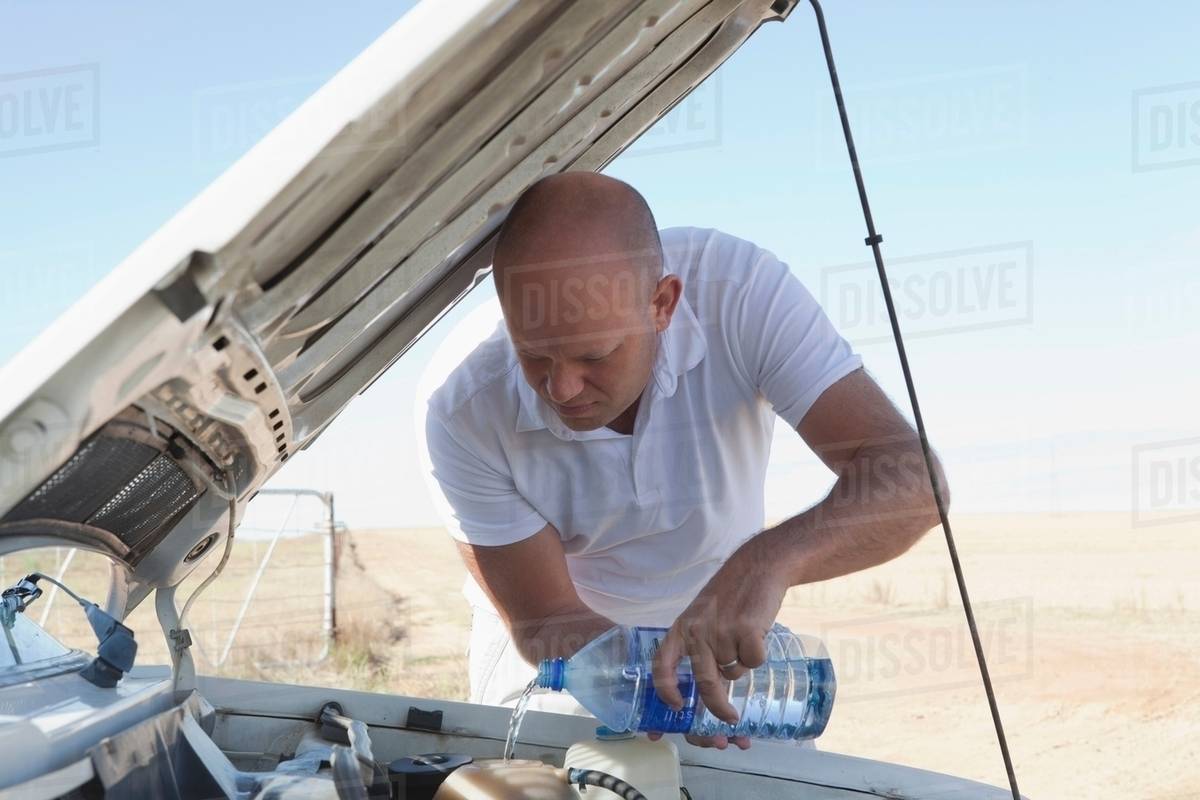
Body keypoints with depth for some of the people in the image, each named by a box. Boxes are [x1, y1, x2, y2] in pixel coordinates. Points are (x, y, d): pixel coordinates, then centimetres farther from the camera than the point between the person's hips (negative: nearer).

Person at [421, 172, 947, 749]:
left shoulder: (741, 289, -30)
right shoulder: (464, 416, -29)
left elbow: (912, 479, -36)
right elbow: (546, 622, -21)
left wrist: (766, 562, -54)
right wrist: (659, 684, -41)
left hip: (722, 640, 2)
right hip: (553, 664, -1)